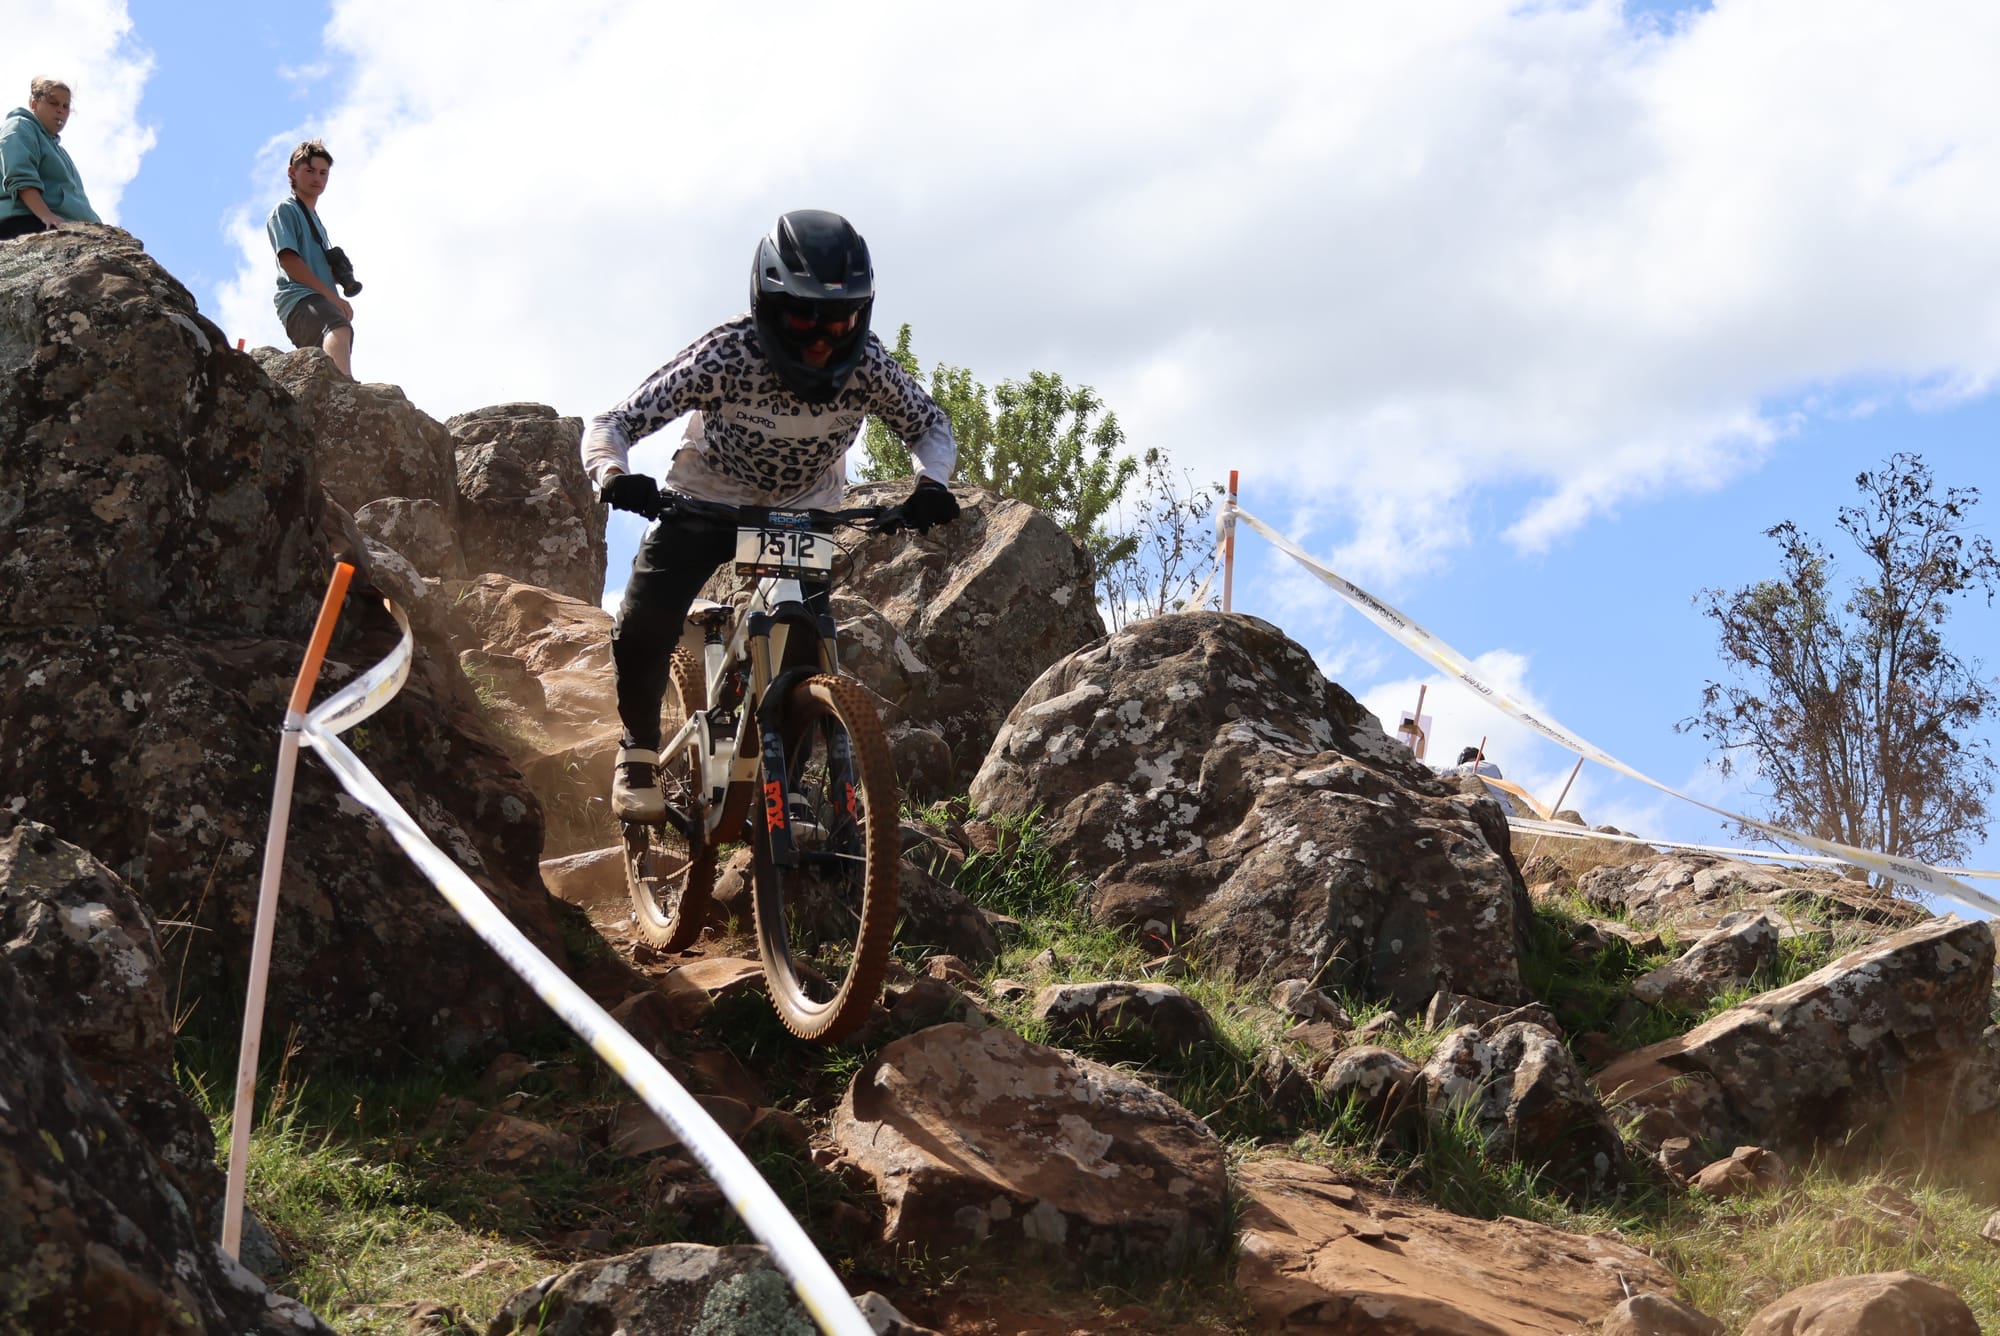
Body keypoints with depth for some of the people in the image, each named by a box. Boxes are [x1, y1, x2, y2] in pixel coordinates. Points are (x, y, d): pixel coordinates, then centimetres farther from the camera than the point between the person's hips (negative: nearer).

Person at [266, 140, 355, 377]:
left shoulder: (316, 221, 36)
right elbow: (288, 259, -6)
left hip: (321, 303, 10)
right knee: (339, 328, -40)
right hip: (299, 299, -10)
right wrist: (330, 295, -14)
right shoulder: (285, 210, 8)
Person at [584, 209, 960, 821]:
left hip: (803, 512, 2)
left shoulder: (868, 366, -25)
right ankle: (640, 752, 10)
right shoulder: (725, 355, -32)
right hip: (707, 499, -2)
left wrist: (931, 485, -28)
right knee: (642, 631, -17)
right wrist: (614, 475, -51)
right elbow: (610, 425, -29)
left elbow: (931, 426, -6)